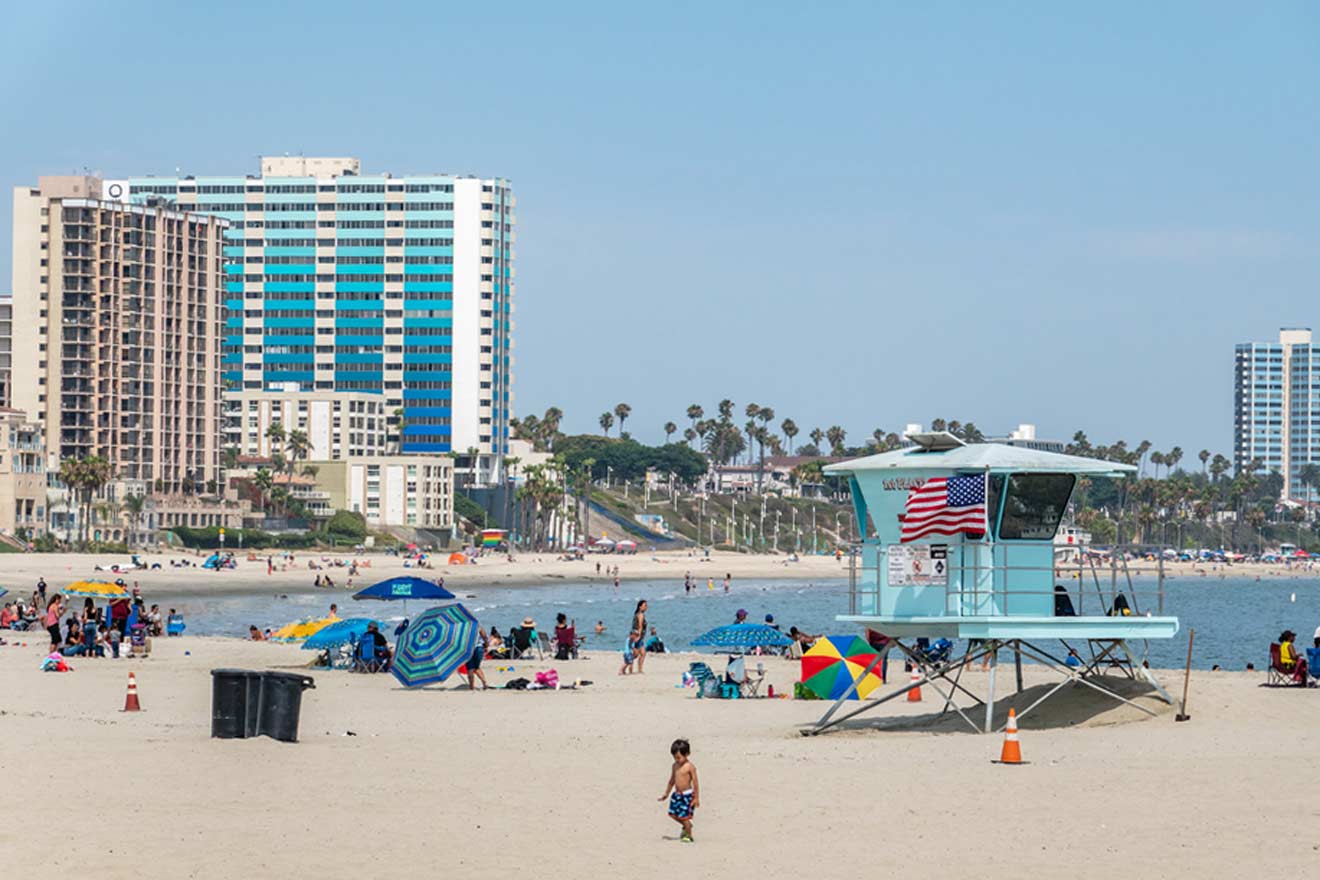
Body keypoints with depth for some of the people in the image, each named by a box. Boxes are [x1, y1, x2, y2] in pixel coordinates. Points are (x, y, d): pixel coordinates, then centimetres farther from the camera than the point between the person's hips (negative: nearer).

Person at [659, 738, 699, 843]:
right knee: (673, 814, 9)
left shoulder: (690, 767, -14)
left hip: (687, 795, -7)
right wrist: (666, 793, 24)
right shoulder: (675, 766, 8)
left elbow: (695, 782, -12)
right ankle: (687, 826, 34)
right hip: (677, 794, 7)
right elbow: (672, 781, 20)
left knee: (684, 816, -5)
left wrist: (696, 798, -13)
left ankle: (688, 835, 13)